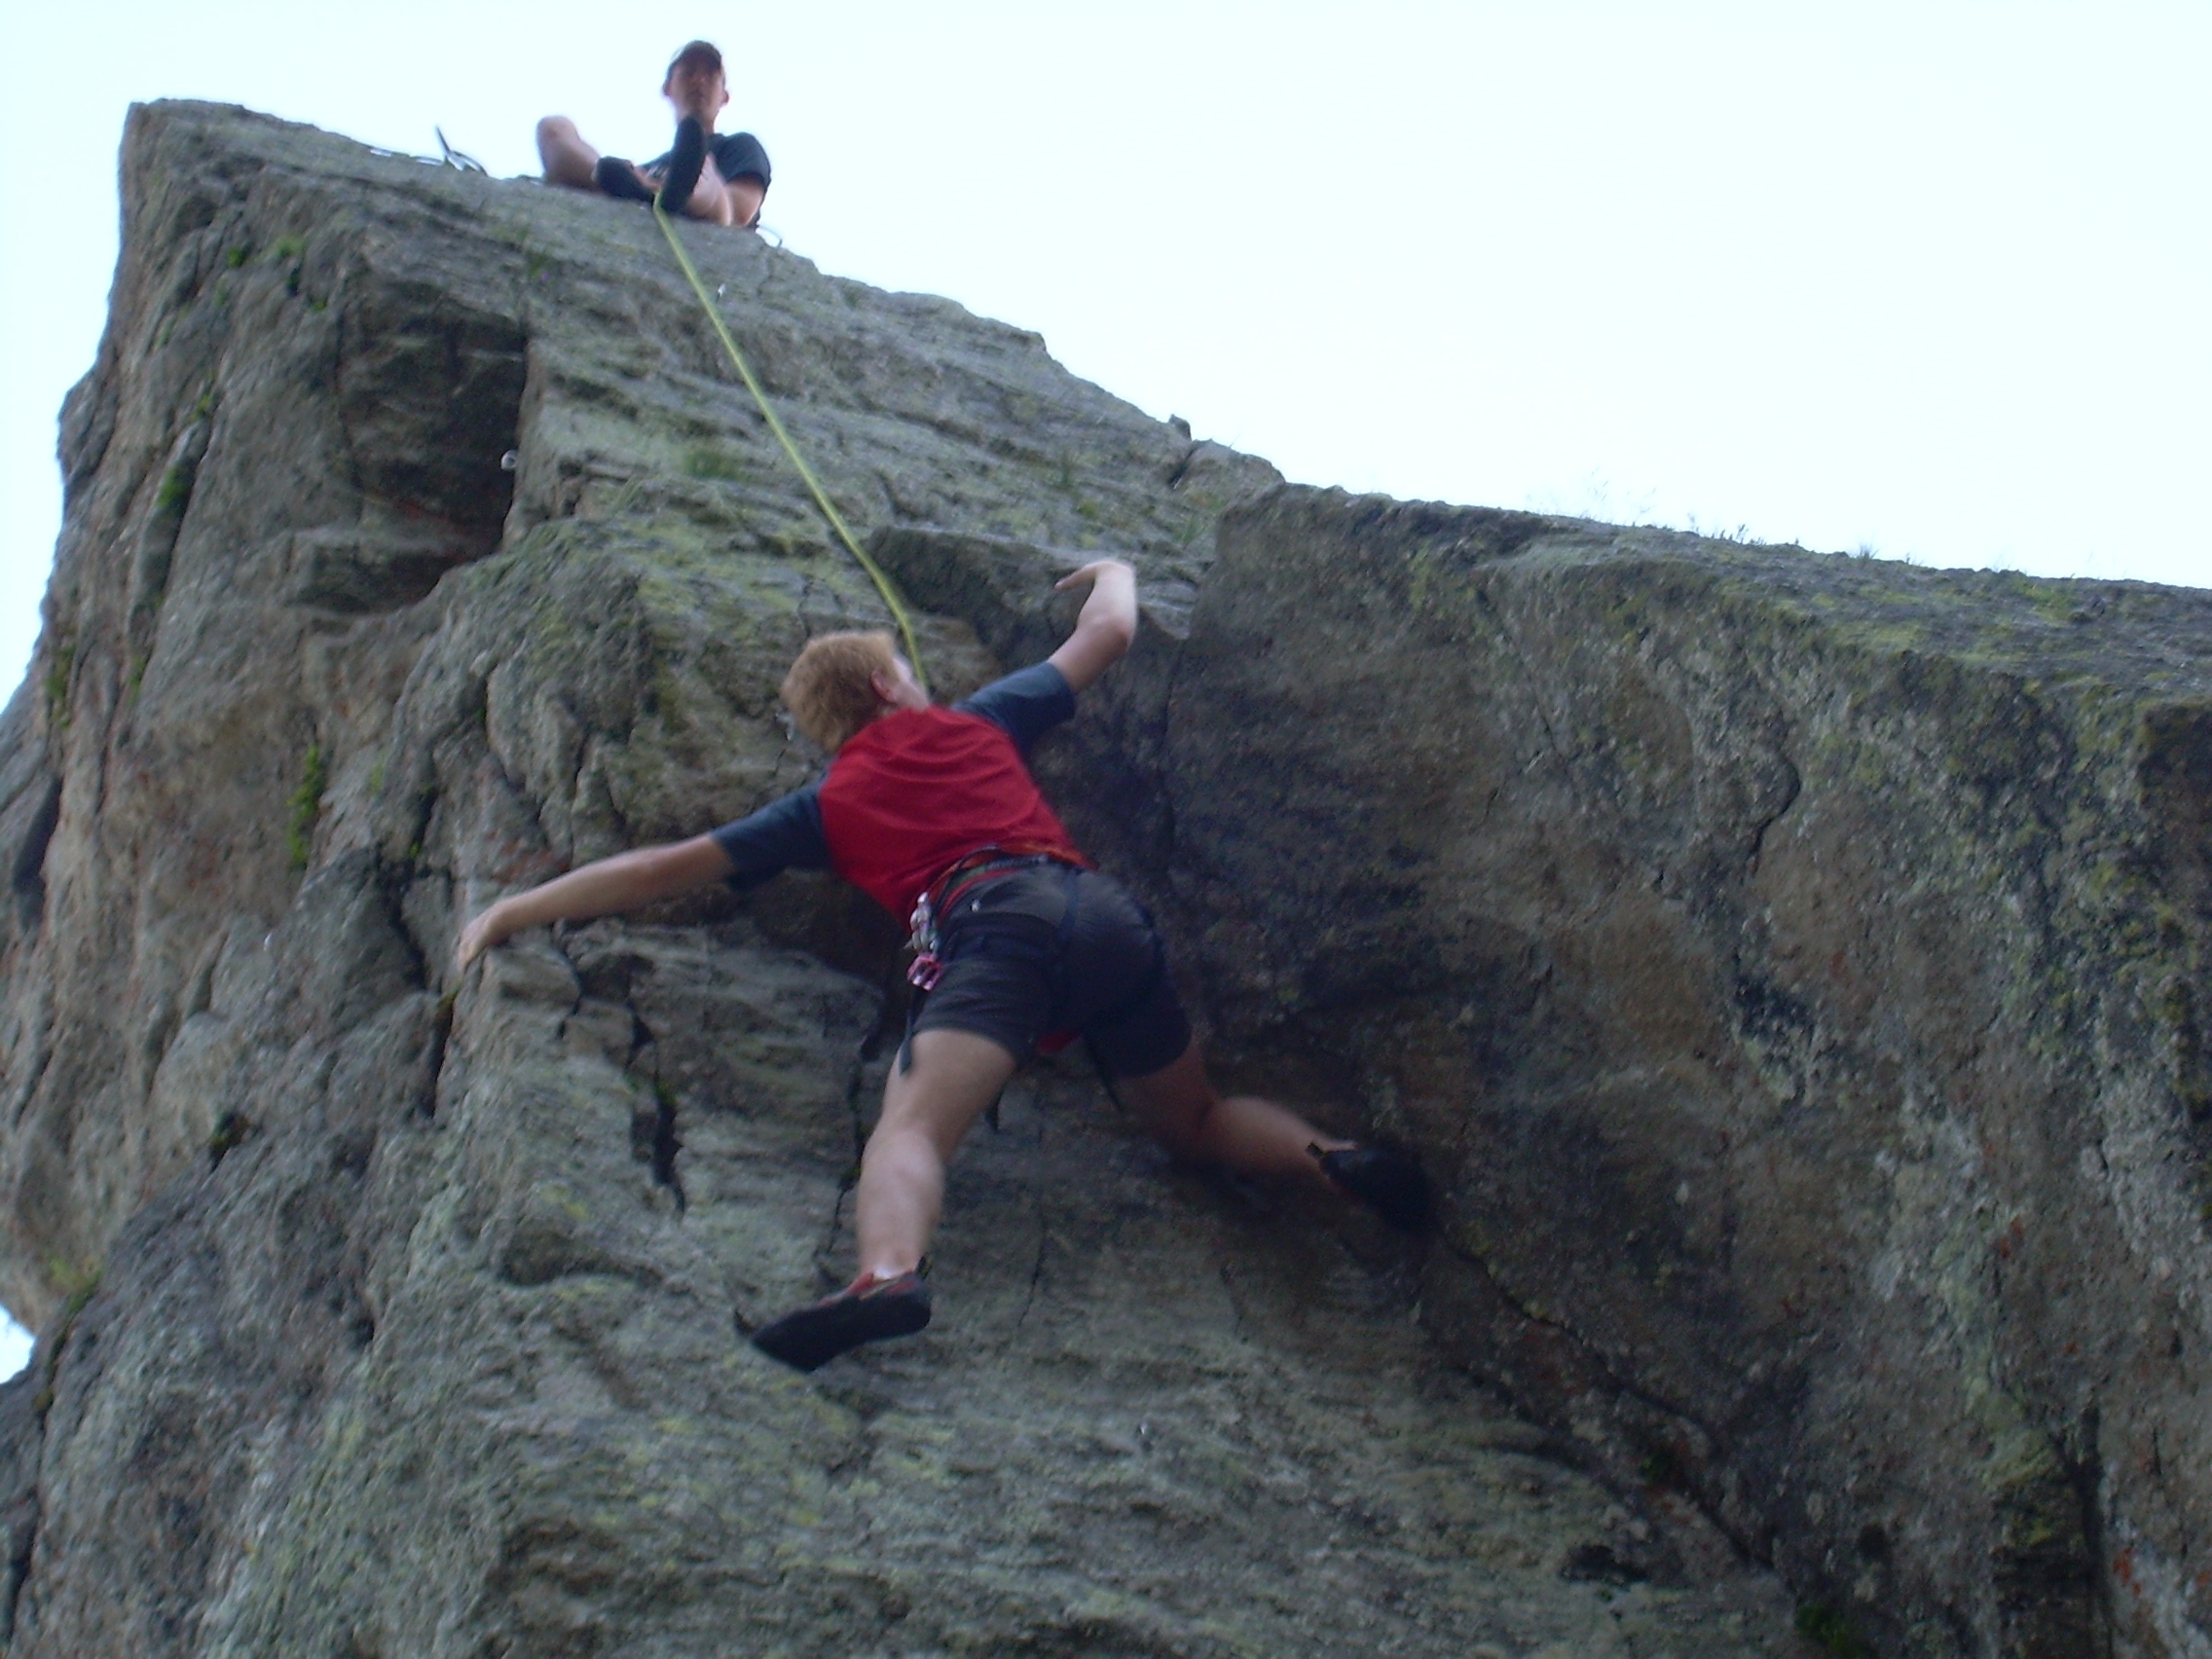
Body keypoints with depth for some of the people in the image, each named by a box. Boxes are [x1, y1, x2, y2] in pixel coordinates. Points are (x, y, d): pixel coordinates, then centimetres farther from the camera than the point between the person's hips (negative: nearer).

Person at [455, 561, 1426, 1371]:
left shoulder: (826, 807, 25)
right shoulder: (980, 724, 32)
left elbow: (667, 869, 26)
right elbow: (1108, 633, 43)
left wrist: (511, 913, 34)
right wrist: (1113, 575, 67)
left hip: (993, 926, -4)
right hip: (1107, 910, 4)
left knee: (911, 1129, -23)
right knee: (1196, 1123, 23)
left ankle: (890, 1274, -55)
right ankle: (1333, 1159, -5)